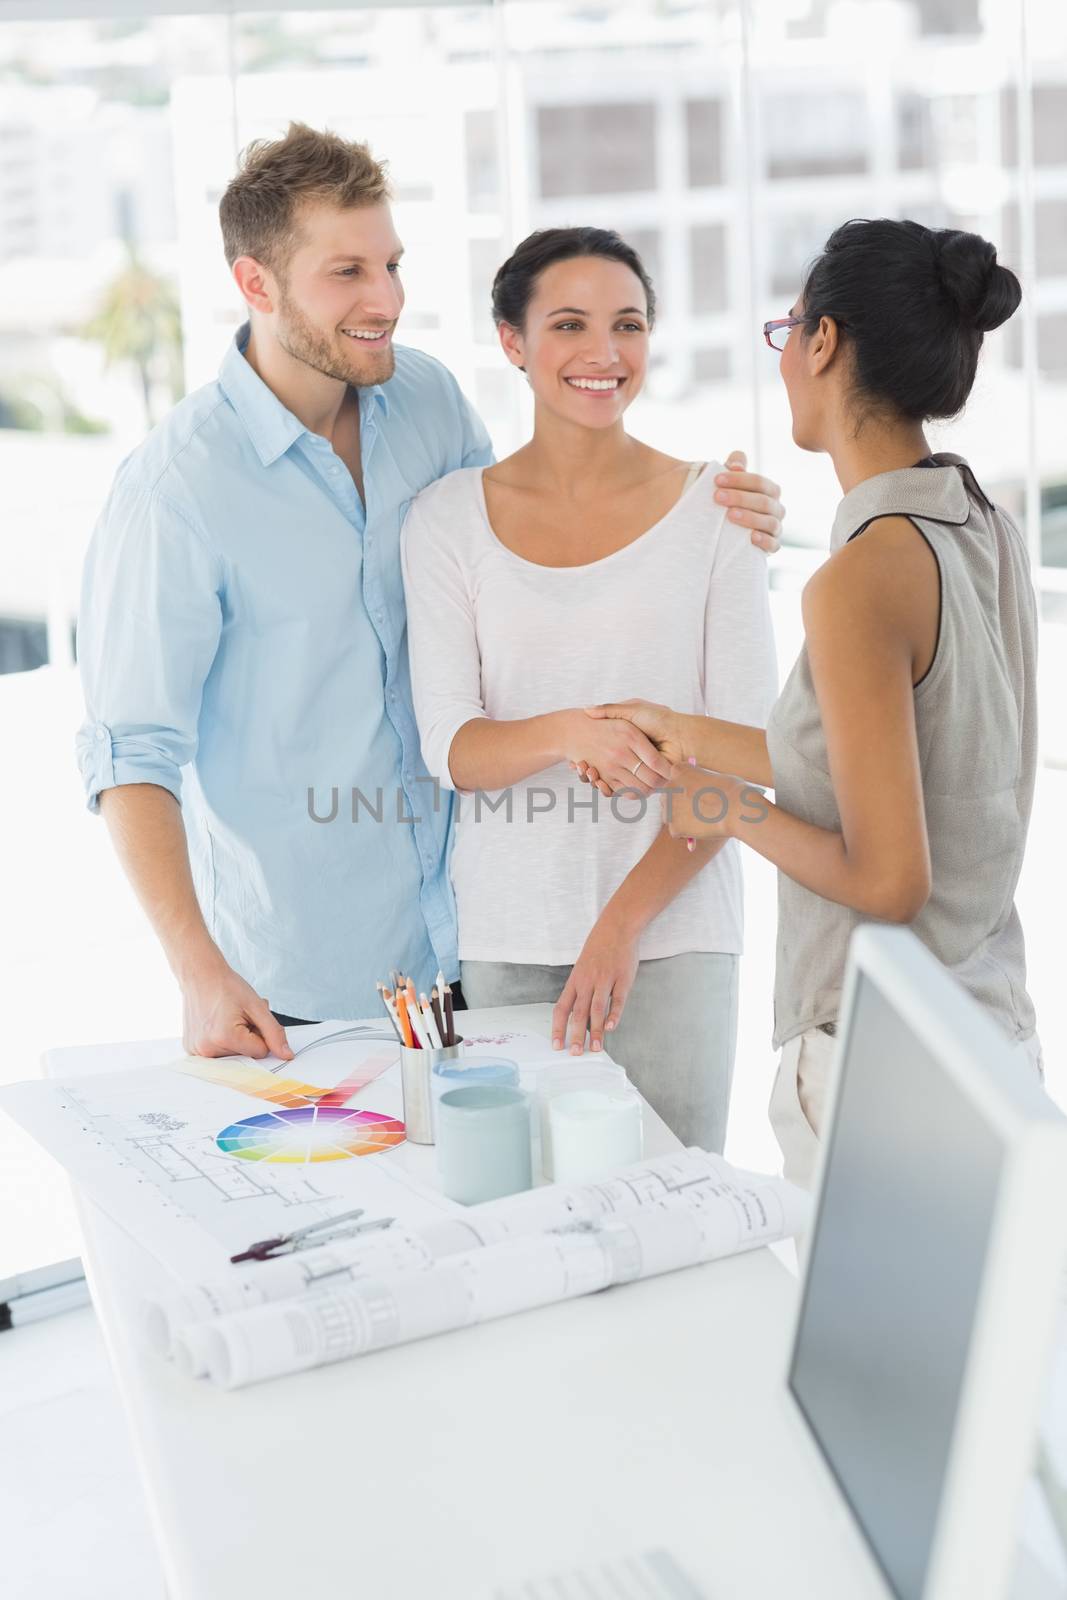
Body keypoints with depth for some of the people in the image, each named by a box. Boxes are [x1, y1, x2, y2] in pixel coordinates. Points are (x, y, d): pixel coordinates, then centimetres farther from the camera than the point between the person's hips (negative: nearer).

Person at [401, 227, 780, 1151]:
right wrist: (568, 733, -23)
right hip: (505, 935, 1)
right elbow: (449, 746, -1)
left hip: (673, 925, 0)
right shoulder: (449, 518, 3)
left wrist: (625, 919, -12)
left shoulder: (711, 508, 1)